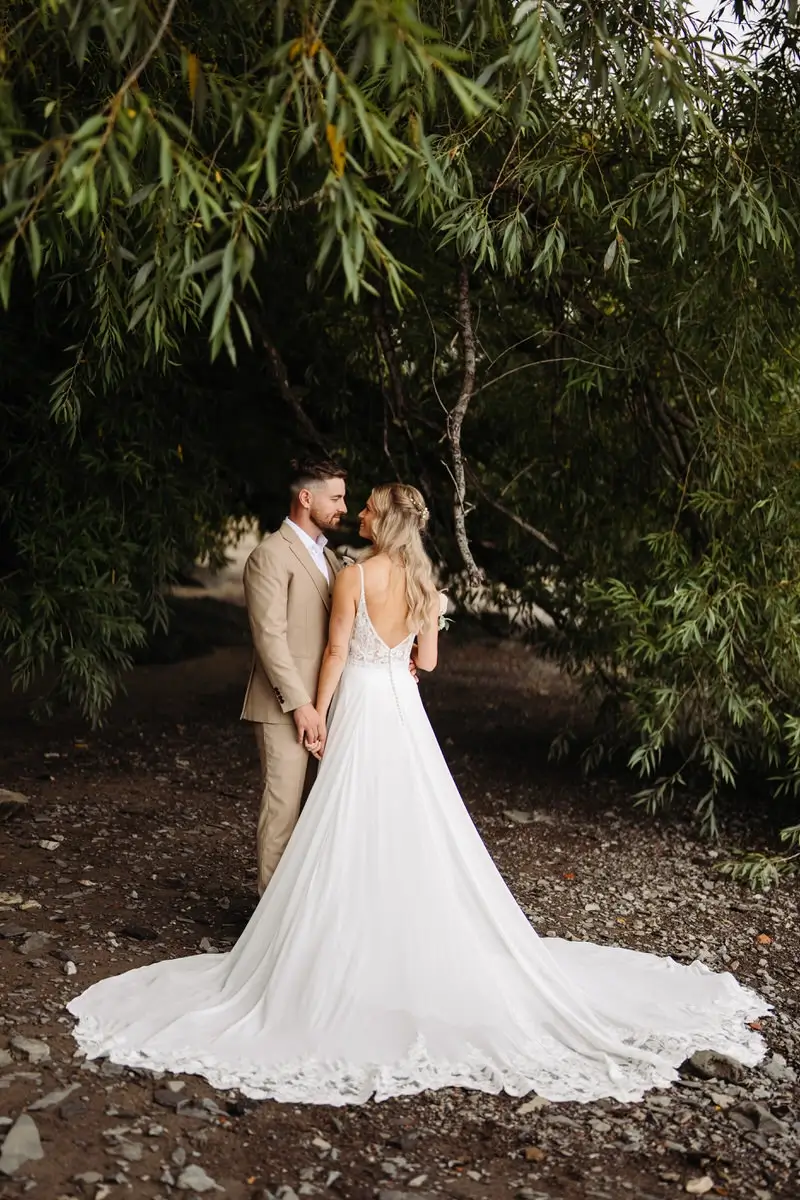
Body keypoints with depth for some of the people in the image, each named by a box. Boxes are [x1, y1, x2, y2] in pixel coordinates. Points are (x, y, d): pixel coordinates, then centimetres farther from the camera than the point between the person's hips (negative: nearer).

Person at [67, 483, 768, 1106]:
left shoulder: (354, 577, -13)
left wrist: (319, 712, -2)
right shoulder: (424, 583, 3)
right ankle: (423, 941, 21)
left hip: (360, 707, -6)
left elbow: (337, 652, -11)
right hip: (403, 706, 6)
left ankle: (357, 947, 9)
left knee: (355, 832, 2)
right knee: (414, 827, 12)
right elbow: (427, 660, 5)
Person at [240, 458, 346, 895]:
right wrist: (300, 703, -21)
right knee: (284, 806, -3)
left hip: (321, 702, 9)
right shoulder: (271, 555, -11)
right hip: (286, 707, -9)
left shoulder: (327, 556, 17)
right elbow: (269, 637, -18)